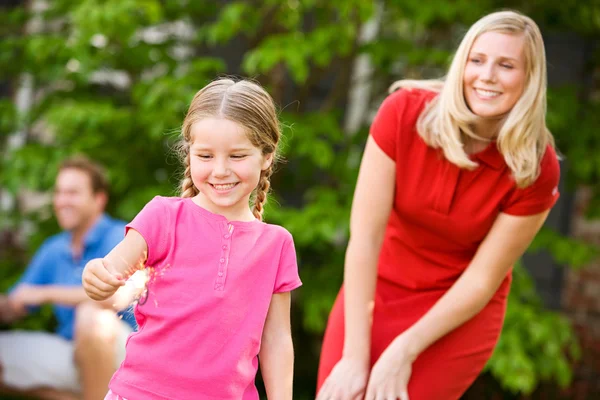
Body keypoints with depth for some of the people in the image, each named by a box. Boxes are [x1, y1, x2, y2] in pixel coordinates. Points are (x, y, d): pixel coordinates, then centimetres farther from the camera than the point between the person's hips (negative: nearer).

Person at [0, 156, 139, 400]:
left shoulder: (120, 237, -11)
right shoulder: (52, 250, 8)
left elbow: (120, 295, -31)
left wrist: (46, 293, -24)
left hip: (119, 352, -7)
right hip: (73, 352, 7)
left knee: (92, 315, -37)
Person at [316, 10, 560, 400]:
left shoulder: (536, 168, -19)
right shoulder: (404, 112, -20)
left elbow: (482, 279, -13)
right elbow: (364, 237, -20)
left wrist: (404, 352, -19)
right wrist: (355, 355, -22)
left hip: (461, 311, -1)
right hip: (379, 287, 1)